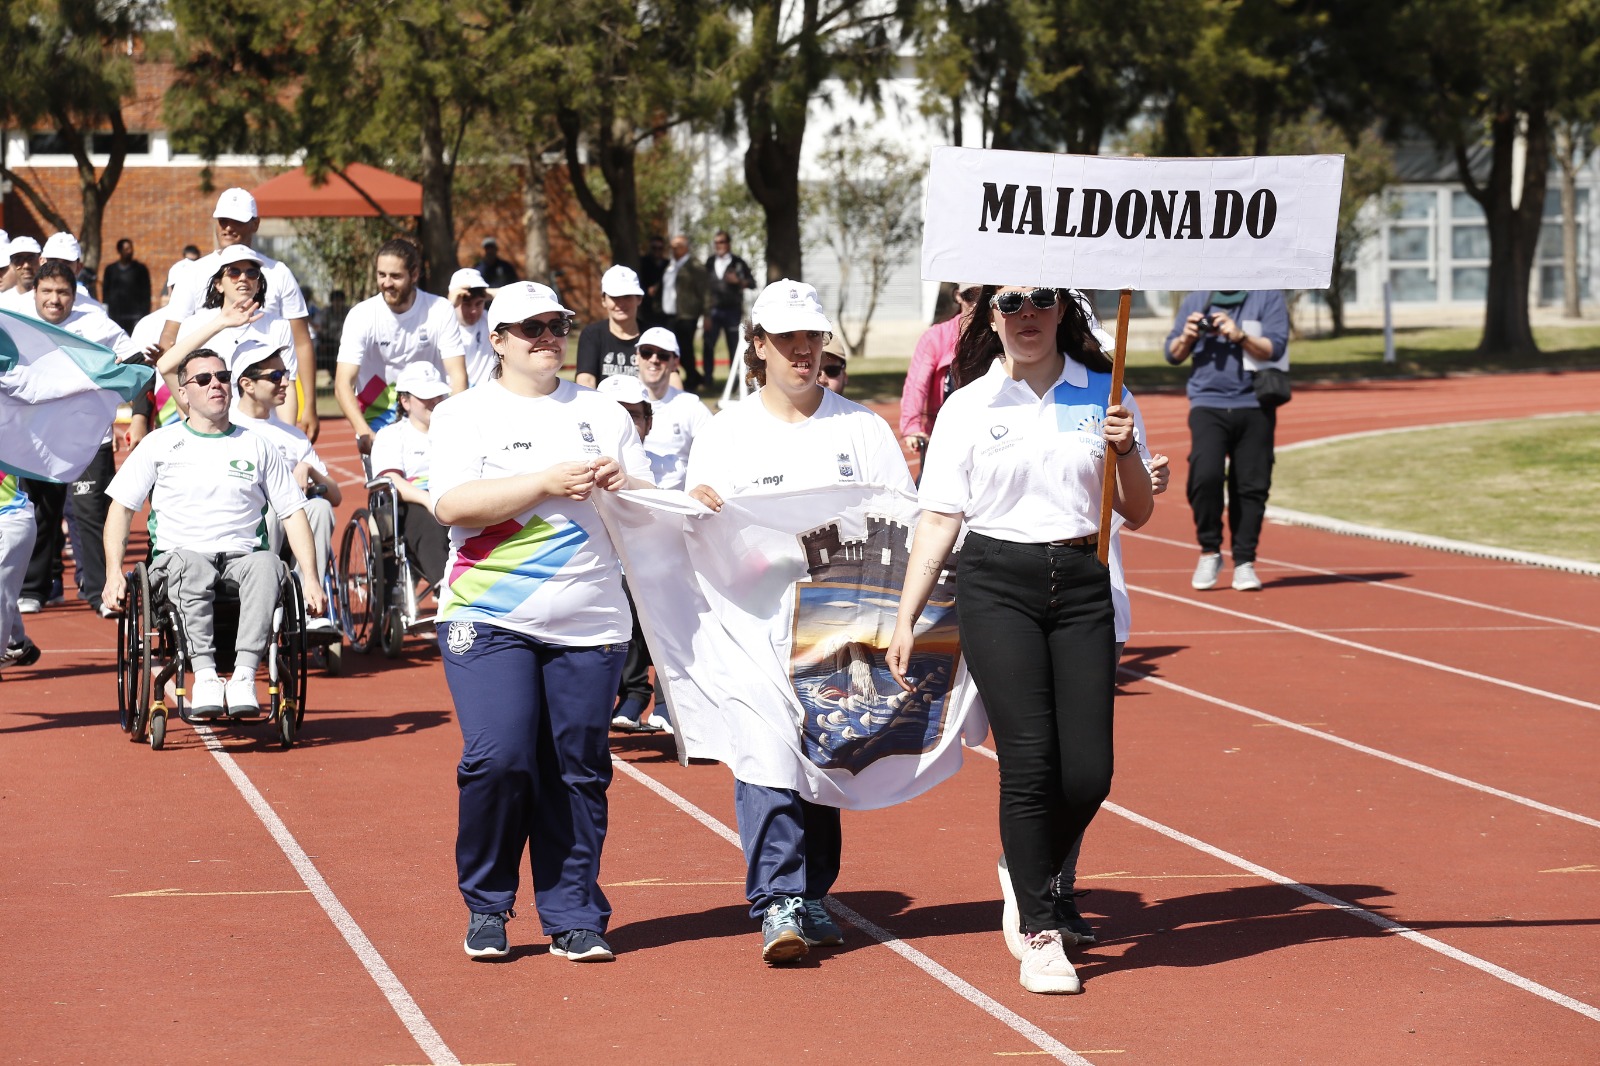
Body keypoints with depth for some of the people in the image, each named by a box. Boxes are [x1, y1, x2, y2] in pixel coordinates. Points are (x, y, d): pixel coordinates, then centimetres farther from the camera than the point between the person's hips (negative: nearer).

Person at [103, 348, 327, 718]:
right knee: (190, 565, -39)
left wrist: (310, 578, 2)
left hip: (243, 556, 1)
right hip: (178, 555, -1)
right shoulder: (160, 444, 14)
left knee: (267, 564, -35)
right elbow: (121, 507, 12)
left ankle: (244, 676, -44)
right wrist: (114, 573, -3)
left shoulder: (256, 446, 17)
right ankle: (205, 675, -44)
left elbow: (293, 513, 16)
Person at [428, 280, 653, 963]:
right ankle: (486, 907, 4)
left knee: (578, 772, 0)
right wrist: (548, 482, -18)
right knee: (498, 760, -14)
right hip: (489, 620, -3)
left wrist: (622, 486, -9)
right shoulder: (462, 415, 5)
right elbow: (453, 504, -11)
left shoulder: (602, 413, 14)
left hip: (589, 623, 3)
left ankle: (574, 919, 9)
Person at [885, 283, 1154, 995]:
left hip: (1081, 585, 2)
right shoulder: (967, 408, 4)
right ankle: (1039, 936, 0)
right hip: (996, 584, -2)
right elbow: (938, 519, 4)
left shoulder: (1103, 396, 9)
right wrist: (905, 620, -1)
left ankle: (1033, 877, 27)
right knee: (1029, 762, -10)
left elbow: (1137, 514, 12)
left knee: (1088, 773, -4)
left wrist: (1125, 453, -8)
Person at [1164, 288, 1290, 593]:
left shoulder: (1268, 297, 5)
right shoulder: (1196, 300, 13)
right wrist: (1186, 337, -6)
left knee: (1251, 485, -2)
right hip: (1208, 405, 1)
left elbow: (1274, 348, -6)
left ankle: (1244, 562, 8)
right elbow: (1173, 355, 15)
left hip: (1254, 408, -1)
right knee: (1205, 475, -18)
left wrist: (1239, 336, -20)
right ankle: (1209, 552, -2)